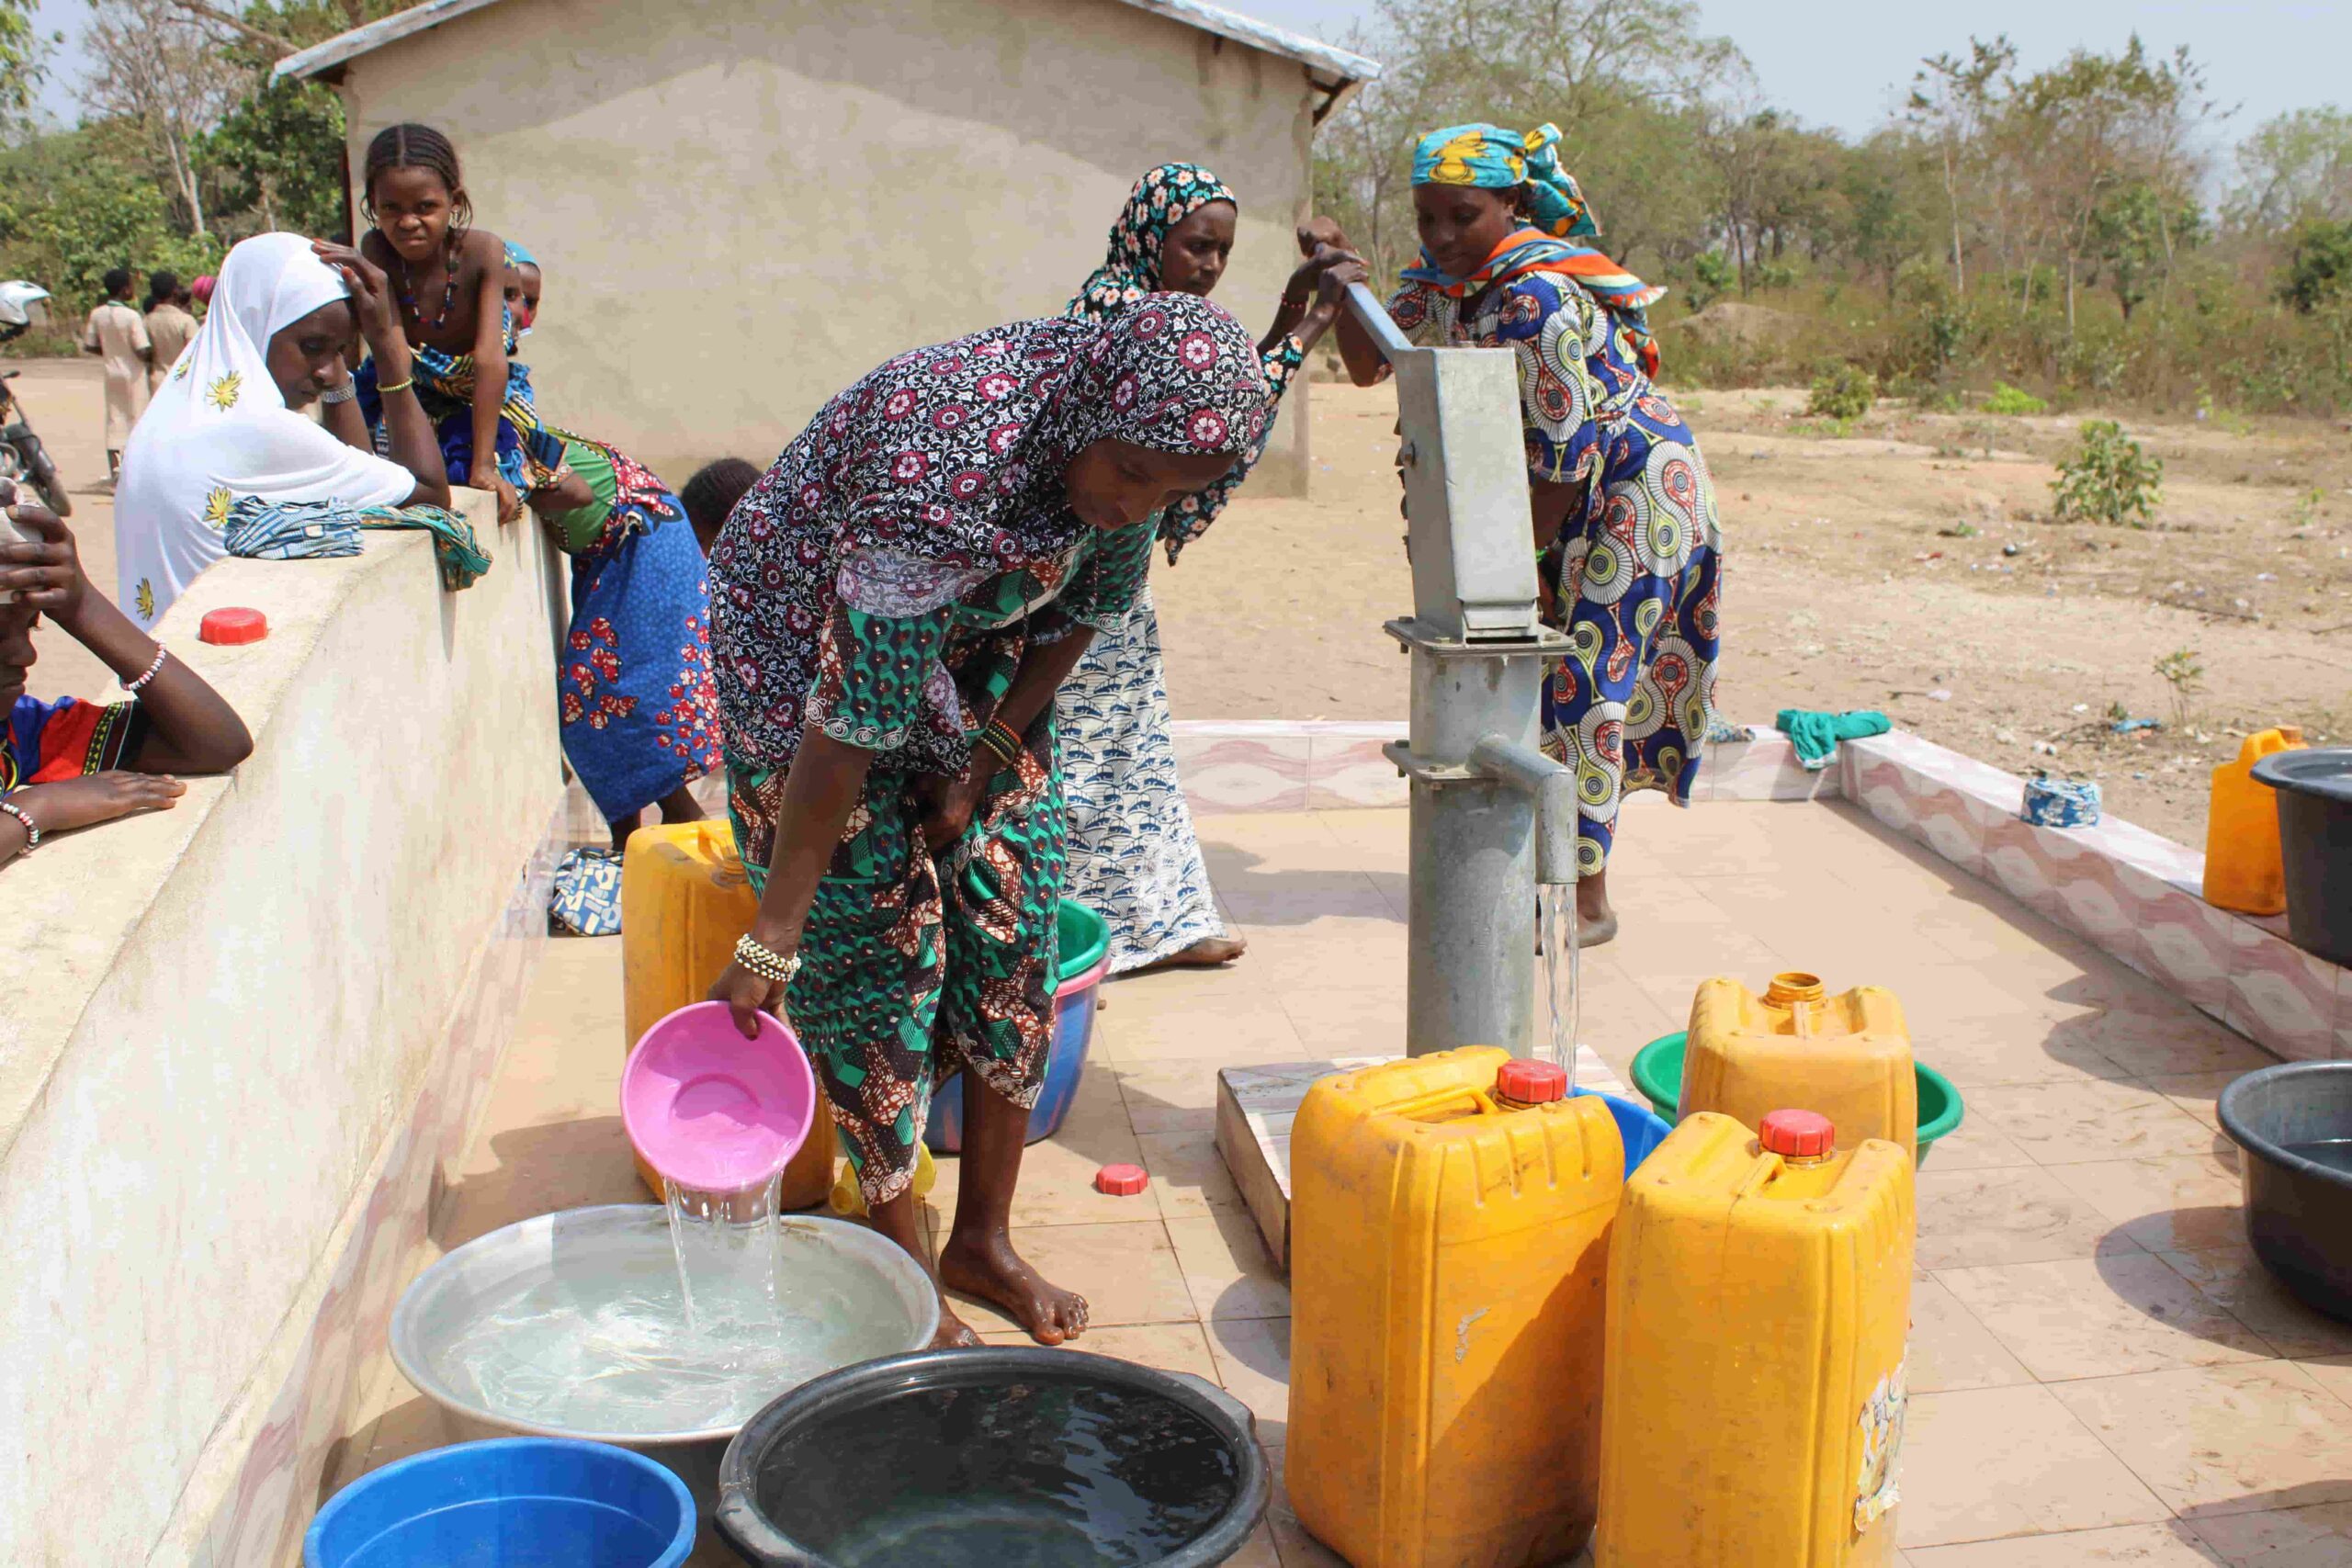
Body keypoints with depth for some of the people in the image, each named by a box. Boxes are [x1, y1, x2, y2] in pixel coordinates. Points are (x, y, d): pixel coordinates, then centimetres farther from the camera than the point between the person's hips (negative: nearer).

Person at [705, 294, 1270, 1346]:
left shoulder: (1136, 426, -19)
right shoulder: (940, 481, -40)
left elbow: (1084, 608, -2)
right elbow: (847, 732, -36)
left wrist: (982, 766, -4)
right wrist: (770, 943, -30)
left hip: (973, 649, 6)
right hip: (806, 647, -6)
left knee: (1014, 911, 1)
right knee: (875, 938, -9)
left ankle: (984, 1239, 14)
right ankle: (902, 1271, 5)